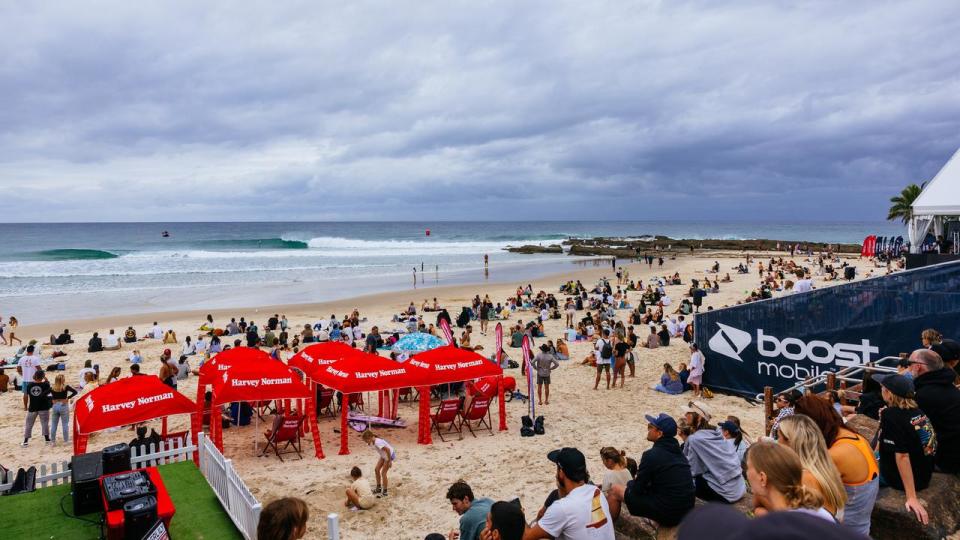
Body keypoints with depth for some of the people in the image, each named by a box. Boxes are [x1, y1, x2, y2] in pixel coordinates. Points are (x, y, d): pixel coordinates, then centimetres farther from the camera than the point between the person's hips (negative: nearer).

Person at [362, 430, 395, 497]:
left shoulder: (377, 442, -33)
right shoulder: (373, 442, -6)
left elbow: (388, 450, -34)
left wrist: (389, 461, -26)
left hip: (390, 455, -9)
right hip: (383, 455, 9)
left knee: (383, 473, -7)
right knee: (376, 469, 9)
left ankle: (384, 492, 5)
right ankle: (379, 488, 24)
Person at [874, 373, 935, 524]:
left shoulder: (891, 416, -26)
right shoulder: (916, 411, -3)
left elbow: (902, 456, -31)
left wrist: (911, 497, -31)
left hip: (902, 478, -8)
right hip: (923, 475, 8)